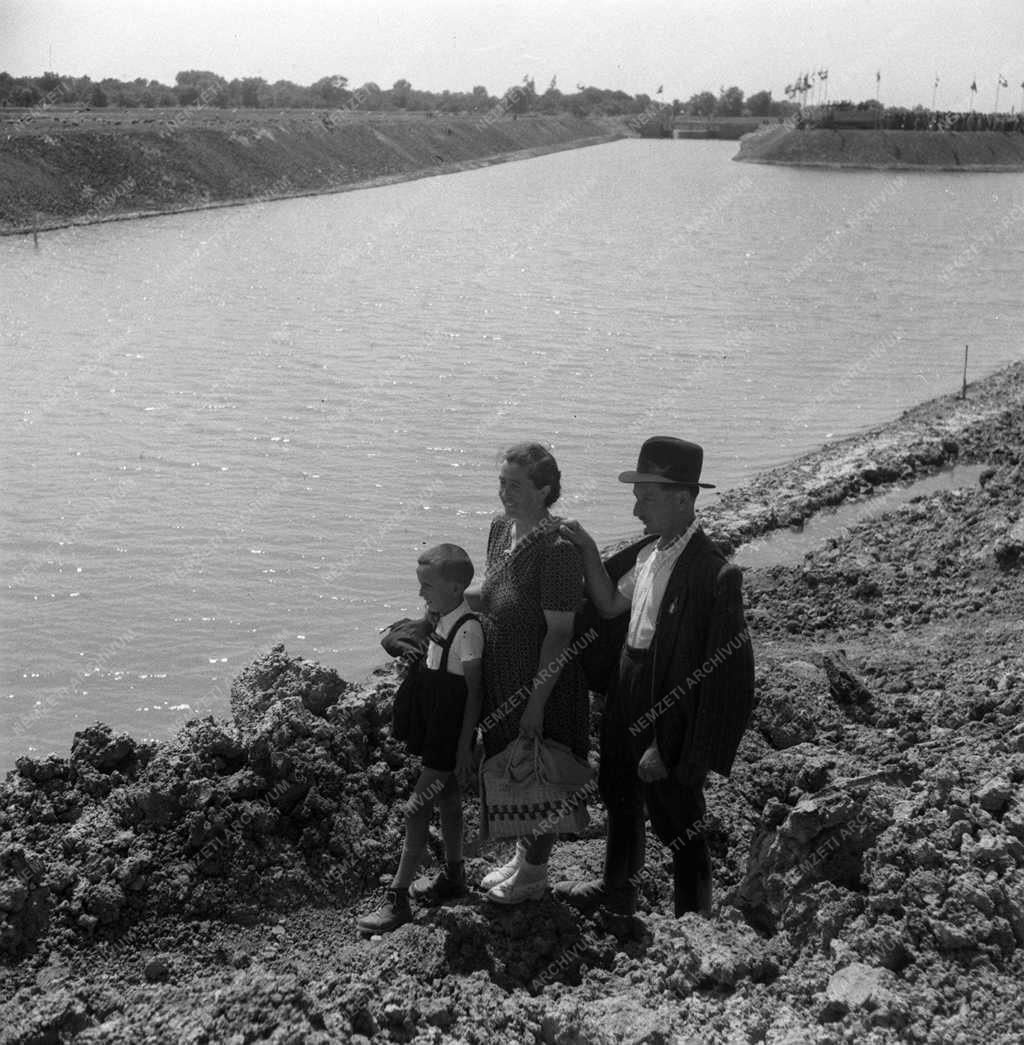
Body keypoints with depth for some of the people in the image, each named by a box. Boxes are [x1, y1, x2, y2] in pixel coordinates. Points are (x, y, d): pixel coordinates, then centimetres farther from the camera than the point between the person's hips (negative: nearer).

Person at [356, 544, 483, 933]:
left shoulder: (467, 629, -22)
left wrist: (463, 750, -17)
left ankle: (398, 898, -1)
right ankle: (453, 876, 36)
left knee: (417, 807, -7)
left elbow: (474, 692, -19)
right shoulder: (442, 620, 4)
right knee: (447, 799, 20)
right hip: (435, 728, 9)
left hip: (450, 734, -9)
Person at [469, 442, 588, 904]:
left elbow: (560, 633, -22)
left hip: (542, 683, -8)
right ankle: (522, 855, 43)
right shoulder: (501, 528, 0)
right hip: (501, 677, 8)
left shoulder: (557, 549, -25)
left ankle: (535, 874, 30)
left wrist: (536, 704, -20)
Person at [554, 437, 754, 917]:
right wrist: (588, 551, 0)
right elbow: (610, 604, 14)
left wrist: (666, 747, -22)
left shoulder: (713, 573, -26)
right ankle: (617, 891, 51)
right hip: (628, 705, 9)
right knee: (621, 800, 27)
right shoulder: (651, 554, 1)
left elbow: (711, 675, -25)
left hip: (671, 722, -8)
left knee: (679, 825, 10)